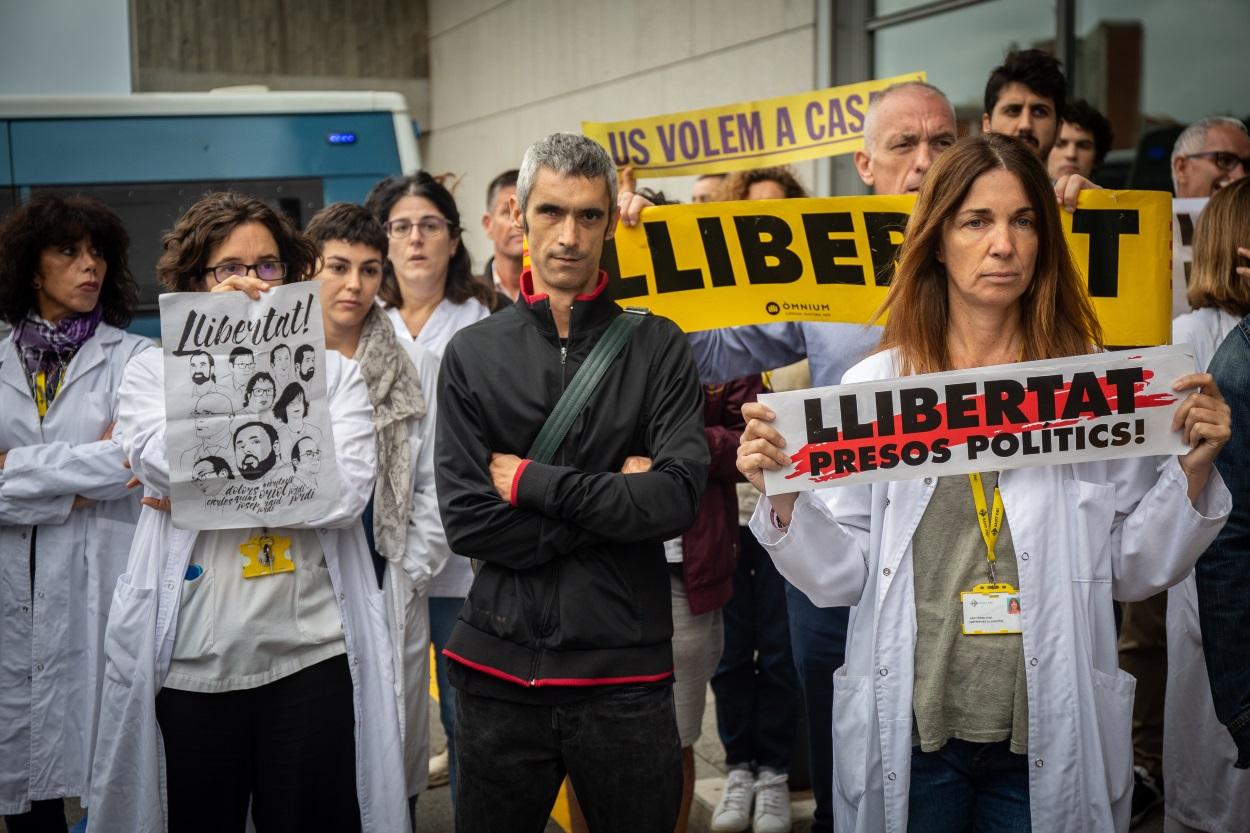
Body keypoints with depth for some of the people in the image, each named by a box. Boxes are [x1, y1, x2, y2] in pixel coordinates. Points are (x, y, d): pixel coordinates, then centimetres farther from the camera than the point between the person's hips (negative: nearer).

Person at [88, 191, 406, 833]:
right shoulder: (153, 371, 5)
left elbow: (344, 494, -10)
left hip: (313, 657, 0)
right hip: (191, 660, 0)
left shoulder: (335, 372, 5)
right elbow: (172, 465, -15)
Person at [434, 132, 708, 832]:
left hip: (626, 672, -1)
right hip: (501, 668, 1)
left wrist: (534, 482, -12)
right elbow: (468, 522, -7)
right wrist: (613, 499, -11)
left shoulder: (658, 347, 0)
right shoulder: (473, 354, 2)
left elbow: (678, 497, -12)